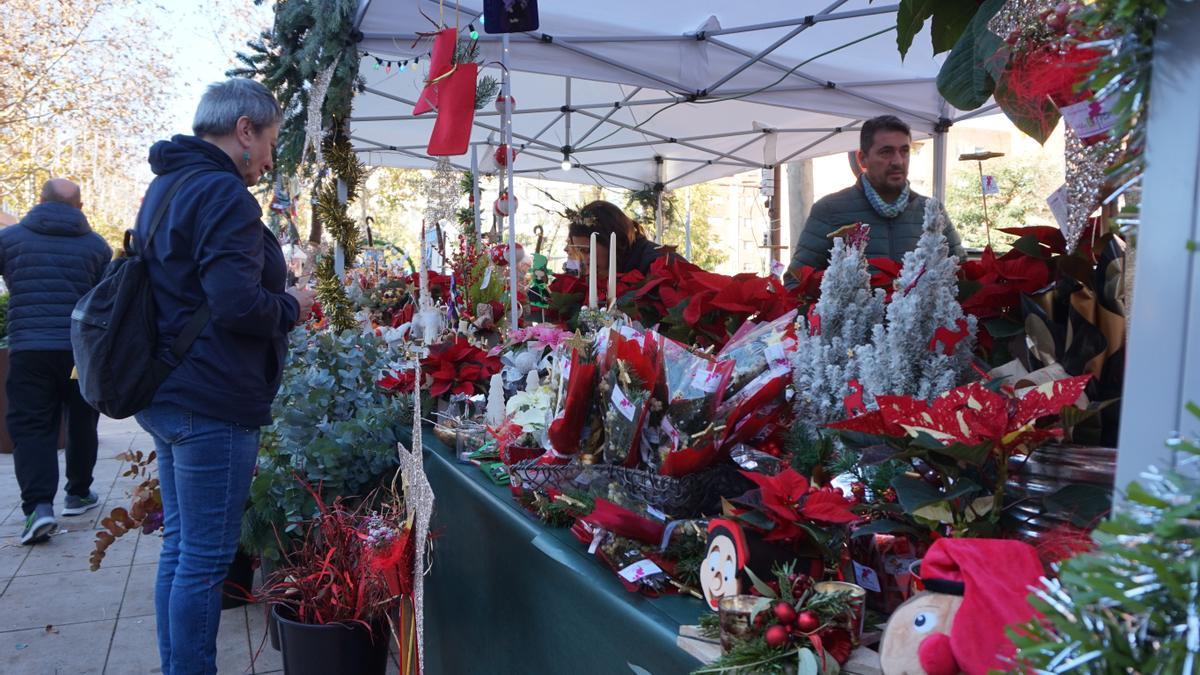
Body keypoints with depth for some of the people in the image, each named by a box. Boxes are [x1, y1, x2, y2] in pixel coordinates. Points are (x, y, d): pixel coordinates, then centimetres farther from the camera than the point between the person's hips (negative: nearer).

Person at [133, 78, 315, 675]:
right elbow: (238, 304, -26)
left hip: (166, 395, 10)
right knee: (206, 557, 0)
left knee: (180, 545, 18)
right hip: (212, 402, -10)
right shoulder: (223, 193, -16)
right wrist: (292, 306, -6)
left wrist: (278, 296, 17)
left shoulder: (166, 185, 16)